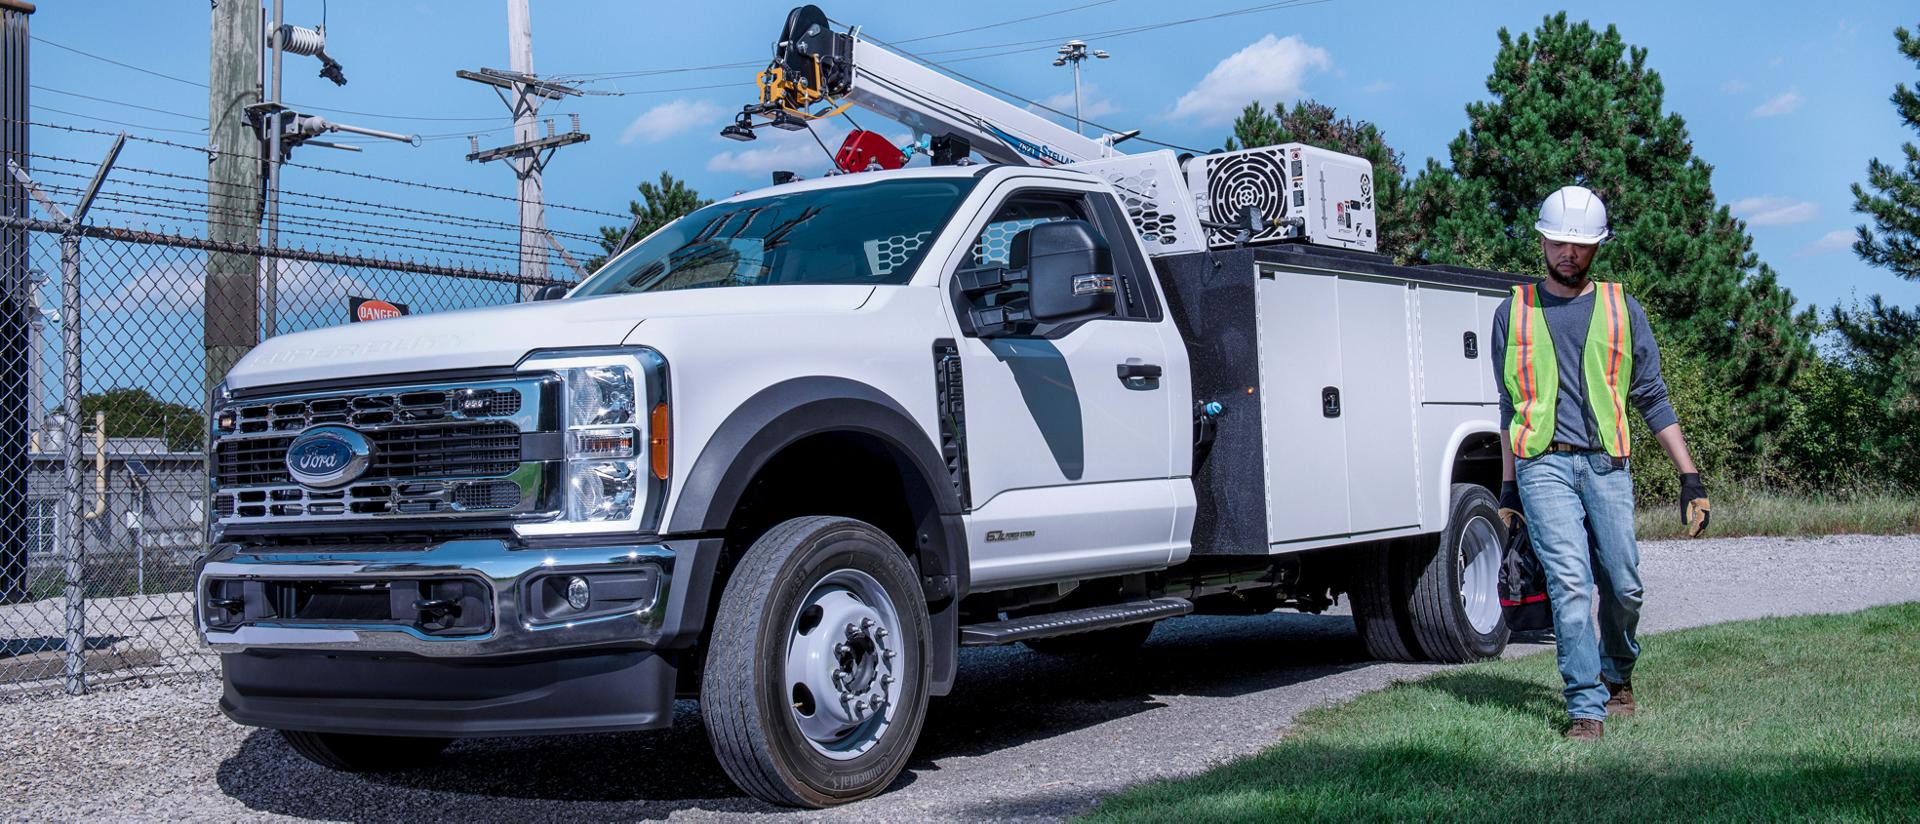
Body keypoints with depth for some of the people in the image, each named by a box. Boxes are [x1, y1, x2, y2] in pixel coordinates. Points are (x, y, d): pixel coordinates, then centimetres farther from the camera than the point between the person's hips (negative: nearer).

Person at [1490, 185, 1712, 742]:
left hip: (1607, 465, 1)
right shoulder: (1515, 310, 11)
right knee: (1569, 583, -13)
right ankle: (1586, 710, -10)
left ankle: (1617, 677, 29)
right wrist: (1508, 486, 14)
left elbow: (1653, 399, 12)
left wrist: (1689, 477, 6)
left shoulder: (1622, 310, 11)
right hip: (1543, 465, -1)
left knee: (1623, 587, 1)